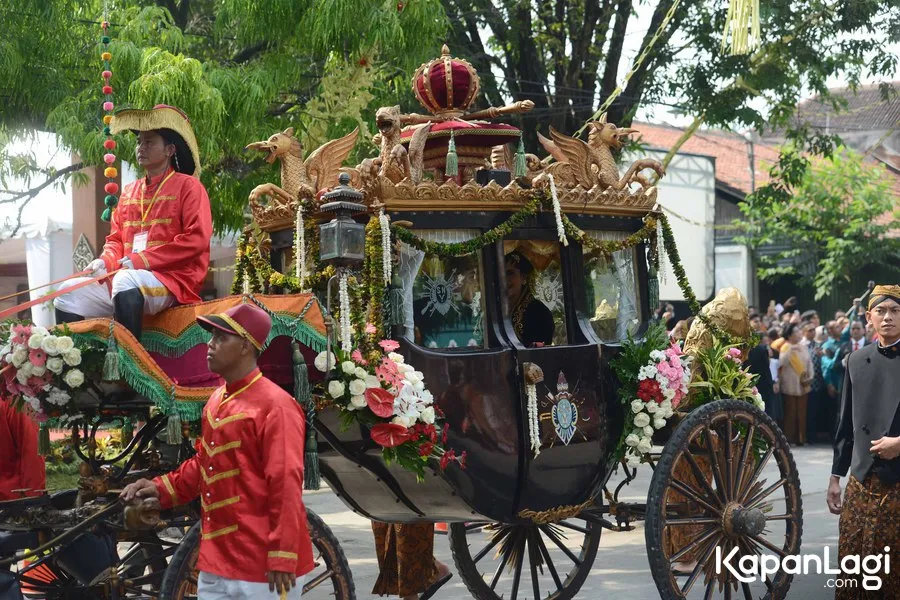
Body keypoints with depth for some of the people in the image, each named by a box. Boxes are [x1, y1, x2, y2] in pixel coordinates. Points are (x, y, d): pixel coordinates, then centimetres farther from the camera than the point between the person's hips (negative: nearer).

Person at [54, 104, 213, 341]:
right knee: (70, 291, -4)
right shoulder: (129, 192, 21)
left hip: (173, 281, -8)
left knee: (126, 280, -36)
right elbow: (116, 239, 24)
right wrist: (106, 261, -2)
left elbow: (197, 239, -12)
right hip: (123, 278, 8)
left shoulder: (188, 186, 0)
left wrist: (142, 260, -16)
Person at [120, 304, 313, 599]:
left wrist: (282, 559, -20)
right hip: (217, 559, 8)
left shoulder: (275, 406, -15)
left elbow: (286, 486, -18)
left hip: (261, 565, -8)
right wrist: (162, 488, 8)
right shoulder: (216, 401, 11)